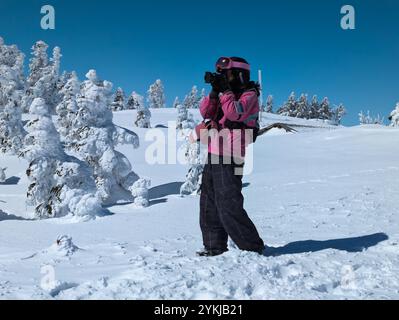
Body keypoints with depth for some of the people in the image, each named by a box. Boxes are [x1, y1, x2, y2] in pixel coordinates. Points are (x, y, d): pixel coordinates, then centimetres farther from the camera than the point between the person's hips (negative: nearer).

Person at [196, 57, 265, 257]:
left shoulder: (250, 94, -5)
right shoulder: (227, 95, 19)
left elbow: (235, 112, -24)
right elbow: (205, 112, 10)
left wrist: (225, 90, -14)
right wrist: (214, 92, -2)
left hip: (229, 159, -9)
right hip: (214, 156, 9)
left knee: (229, 206, -10)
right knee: (209, 204, 11)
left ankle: (252, 247, 1)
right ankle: (215, 246, 20)